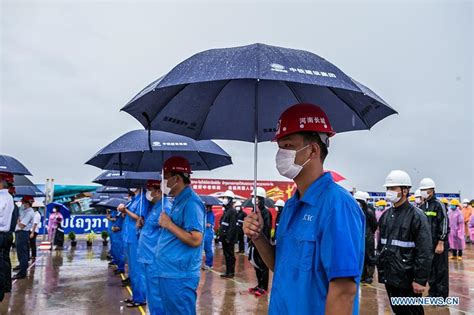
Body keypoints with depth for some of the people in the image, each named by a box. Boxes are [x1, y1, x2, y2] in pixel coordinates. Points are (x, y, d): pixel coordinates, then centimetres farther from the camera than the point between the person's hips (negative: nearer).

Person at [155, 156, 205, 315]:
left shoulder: (191, 202, -17)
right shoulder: (179, 200, 14)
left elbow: (195, 240, -24)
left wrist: (168, 224, -18)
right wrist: (166, 223, 7)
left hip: (179, 276, -10)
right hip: (169, 273, 10)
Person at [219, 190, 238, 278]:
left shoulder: (232, 211, -14)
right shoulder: (226, 210, 15)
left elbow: (232, 226, -20)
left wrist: (229, 238, -23)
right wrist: (221, 235, 15)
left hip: (229, 238, -9)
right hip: (224, 237, 9)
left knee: (230, 255, -1)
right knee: (226, 255, 13)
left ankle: (231, 272, 6)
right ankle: (228, 271, 21)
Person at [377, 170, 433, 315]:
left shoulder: (416, 216, -12)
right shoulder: (386, 215, 9)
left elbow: (425, 252, -16)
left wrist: (420, 280, -18)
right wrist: (381, 269, 15)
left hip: (407, 279, -6)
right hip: (389, 276, 6)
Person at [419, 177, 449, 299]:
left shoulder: (438, 205, -10)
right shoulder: (422, 207, 11)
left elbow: (444, 225, -14)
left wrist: (441, 243, -17)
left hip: (438, 243, -7)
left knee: (441, 270, 2)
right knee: (430, 269, 13)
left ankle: (442, 296, 11)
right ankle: (433, 293, 25)